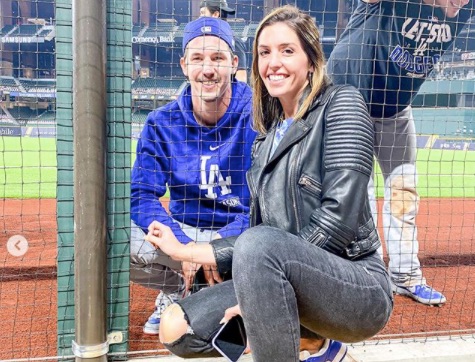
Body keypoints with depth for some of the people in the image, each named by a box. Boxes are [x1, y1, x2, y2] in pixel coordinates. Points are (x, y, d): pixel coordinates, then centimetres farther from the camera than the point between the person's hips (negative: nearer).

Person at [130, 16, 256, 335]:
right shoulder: (162, 123, -4)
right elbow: (141, 196, -9)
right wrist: (183, 247, -26)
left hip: (241, 235, -2)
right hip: (183, 232, 3)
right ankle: (176, 291, 12)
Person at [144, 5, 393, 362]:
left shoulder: (340, 102, -6)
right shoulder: (268, 135, 13)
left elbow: (340, 215, -18)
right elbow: (256, 236, 10)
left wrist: (267, 280, -18)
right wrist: (184, 251, 5)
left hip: (360, 289, -7)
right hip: (300, 287, 7)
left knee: (259, 244, -34)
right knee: (177, 328, -4)